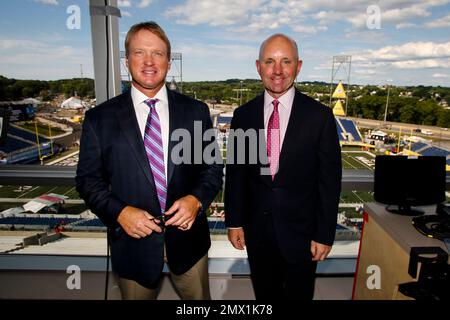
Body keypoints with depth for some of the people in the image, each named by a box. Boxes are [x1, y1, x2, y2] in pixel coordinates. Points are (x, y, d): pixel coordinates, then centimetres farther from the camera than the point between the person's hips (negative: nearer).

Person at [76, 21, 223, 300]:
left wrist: (196, 199, -17)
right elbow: (88, 179, 0)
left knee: (200, 304, 22)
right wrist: (119, 212, -16)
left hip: (188, 237, 1)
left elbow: (213, 168, 2)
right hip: (133, 241, 0)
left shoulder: (196, 111, -3)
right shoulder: (99, 118, -4)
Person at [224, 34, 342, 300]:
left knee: (299, 293, 20)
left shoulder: (319, 115, -10)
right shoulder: (243, 115, -3)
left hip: (301, 230, -1)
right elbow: (235, 171, 2)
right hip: (256, 230, 2)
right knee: (265, 293, 21)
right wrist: (234, 221, 2)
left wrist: (325, 235, -7)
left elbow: (330, 179, -7)